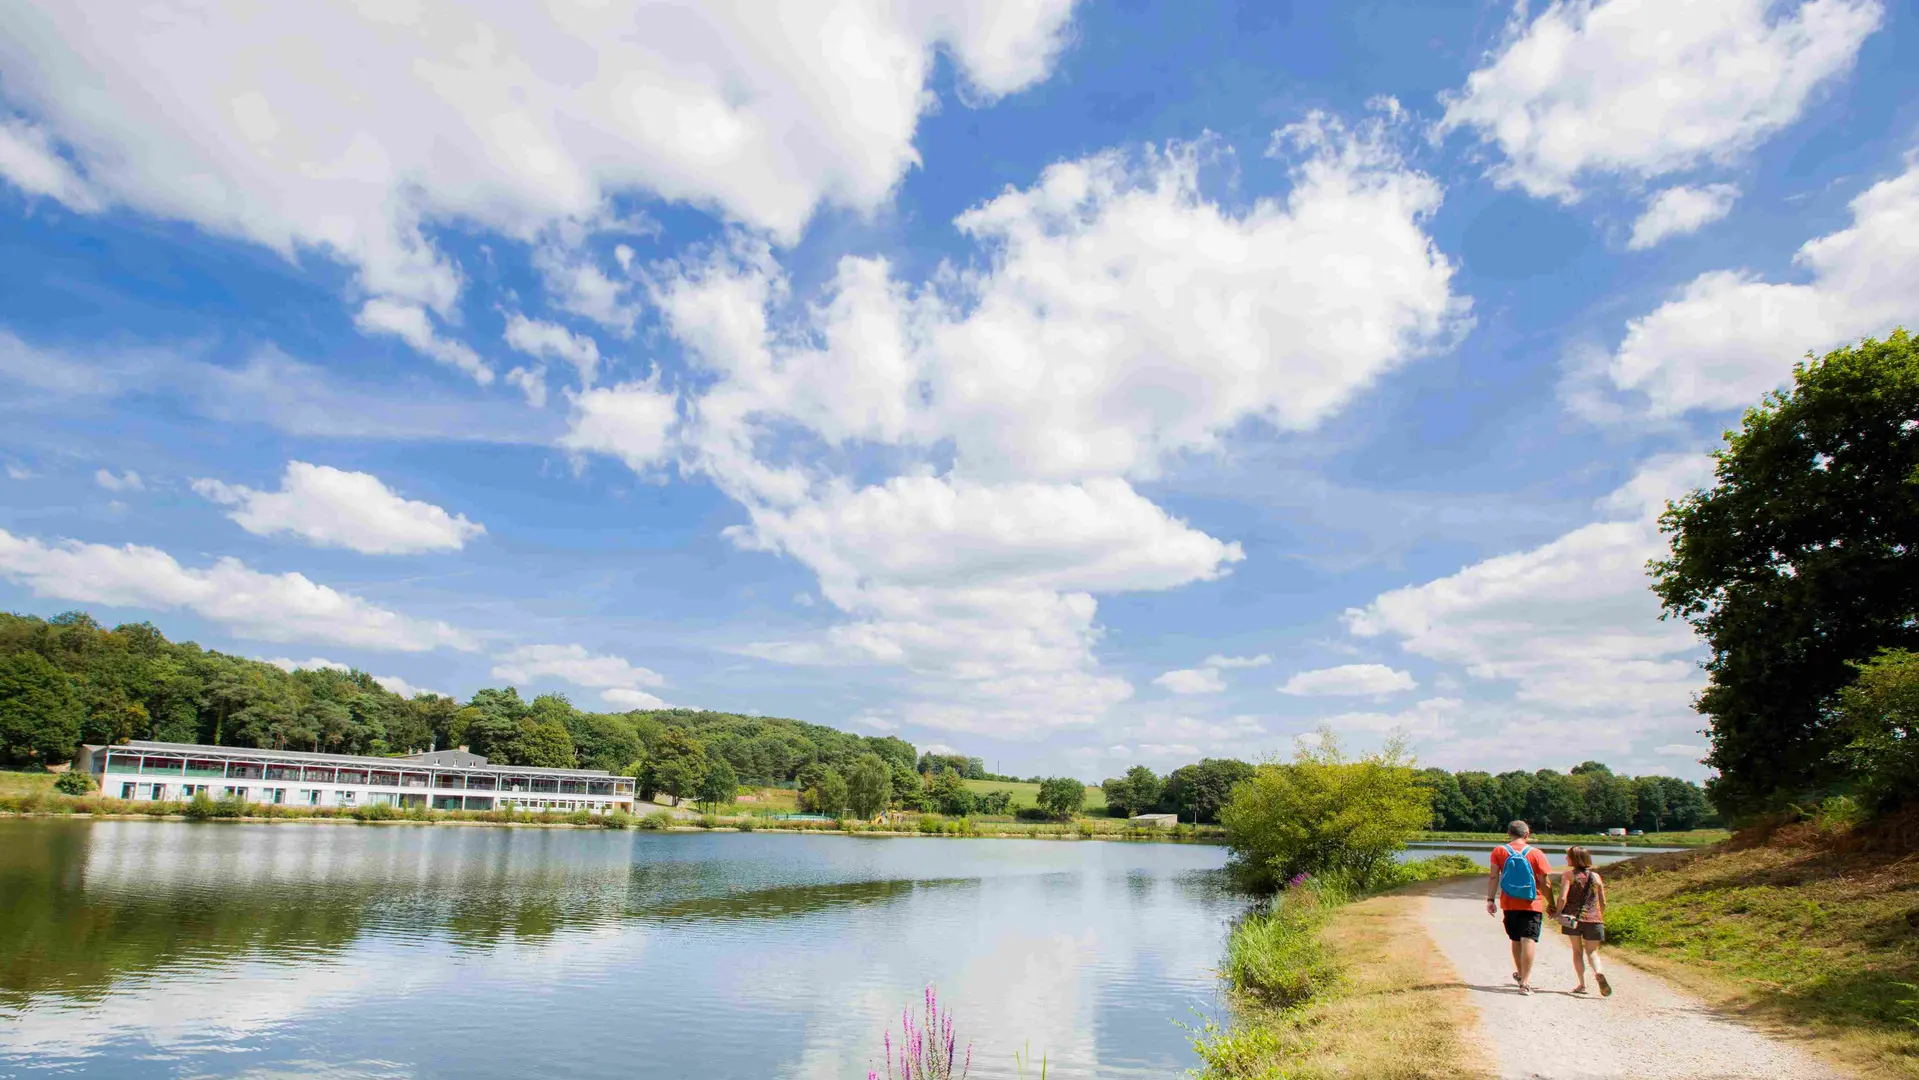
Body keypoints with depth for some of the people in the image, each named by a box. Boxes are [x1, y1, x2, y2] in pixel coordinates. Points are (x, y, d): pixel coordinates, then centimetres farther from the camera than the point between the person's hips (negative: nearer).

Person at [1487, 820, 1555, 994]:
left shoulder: (1499, 851, 0)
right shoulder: (1536, 854, -5)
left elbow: (1494, 877, -3)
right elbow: (1545, 883, -4)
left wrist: (1490, 899, 3)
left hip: (1509, 904, 3)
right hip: (1532, 905, -3)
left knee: (1516, 940, 19)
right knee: (1529, 940, -5)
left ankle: (1520, 974, 36)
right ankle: (1525, 982, -12)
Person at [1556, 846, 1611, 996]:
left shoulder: (1569, 874, -4)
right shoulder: (1596, 876, 6)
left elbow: (1562, 898, -13)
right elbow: (1603, 902, 10)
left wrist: (1559, 914, 1)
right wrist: (1600, 918, 25)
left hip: (1573, 918, -2)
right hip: (1593, 918, 2)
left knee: (1577, 951, 11)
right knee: (1592, 951, 8)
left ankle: (1582, 984, 7)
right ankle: (1598, 973, -22)